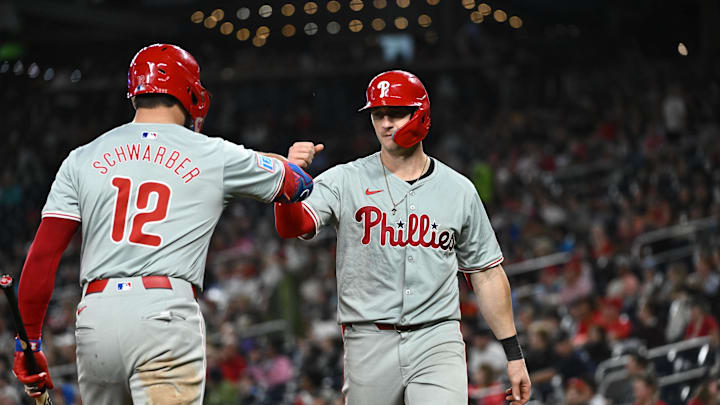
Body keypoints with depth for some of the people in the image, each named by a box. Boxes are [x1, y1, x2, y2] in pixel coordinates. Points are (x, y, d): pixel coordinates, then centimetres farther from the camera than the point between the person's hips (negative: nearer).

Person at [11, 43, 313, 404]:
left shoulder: (82, 160, 13)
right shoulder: (215, 156, 9)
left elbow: (42, 256, 6)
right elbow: (299, 185, 23)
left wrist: (29, 340, 12)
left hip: (93, 319, 3)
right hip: (165, 313, -3)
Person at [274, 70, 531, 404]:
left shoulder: (458, 190, 8)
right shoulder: (344, 181, 3)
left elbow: (486, 274, 12)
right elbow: (291, 226, -13)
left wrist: (513, 354, 9)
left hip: (437, 341, 0)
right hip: (369, 345, 0)